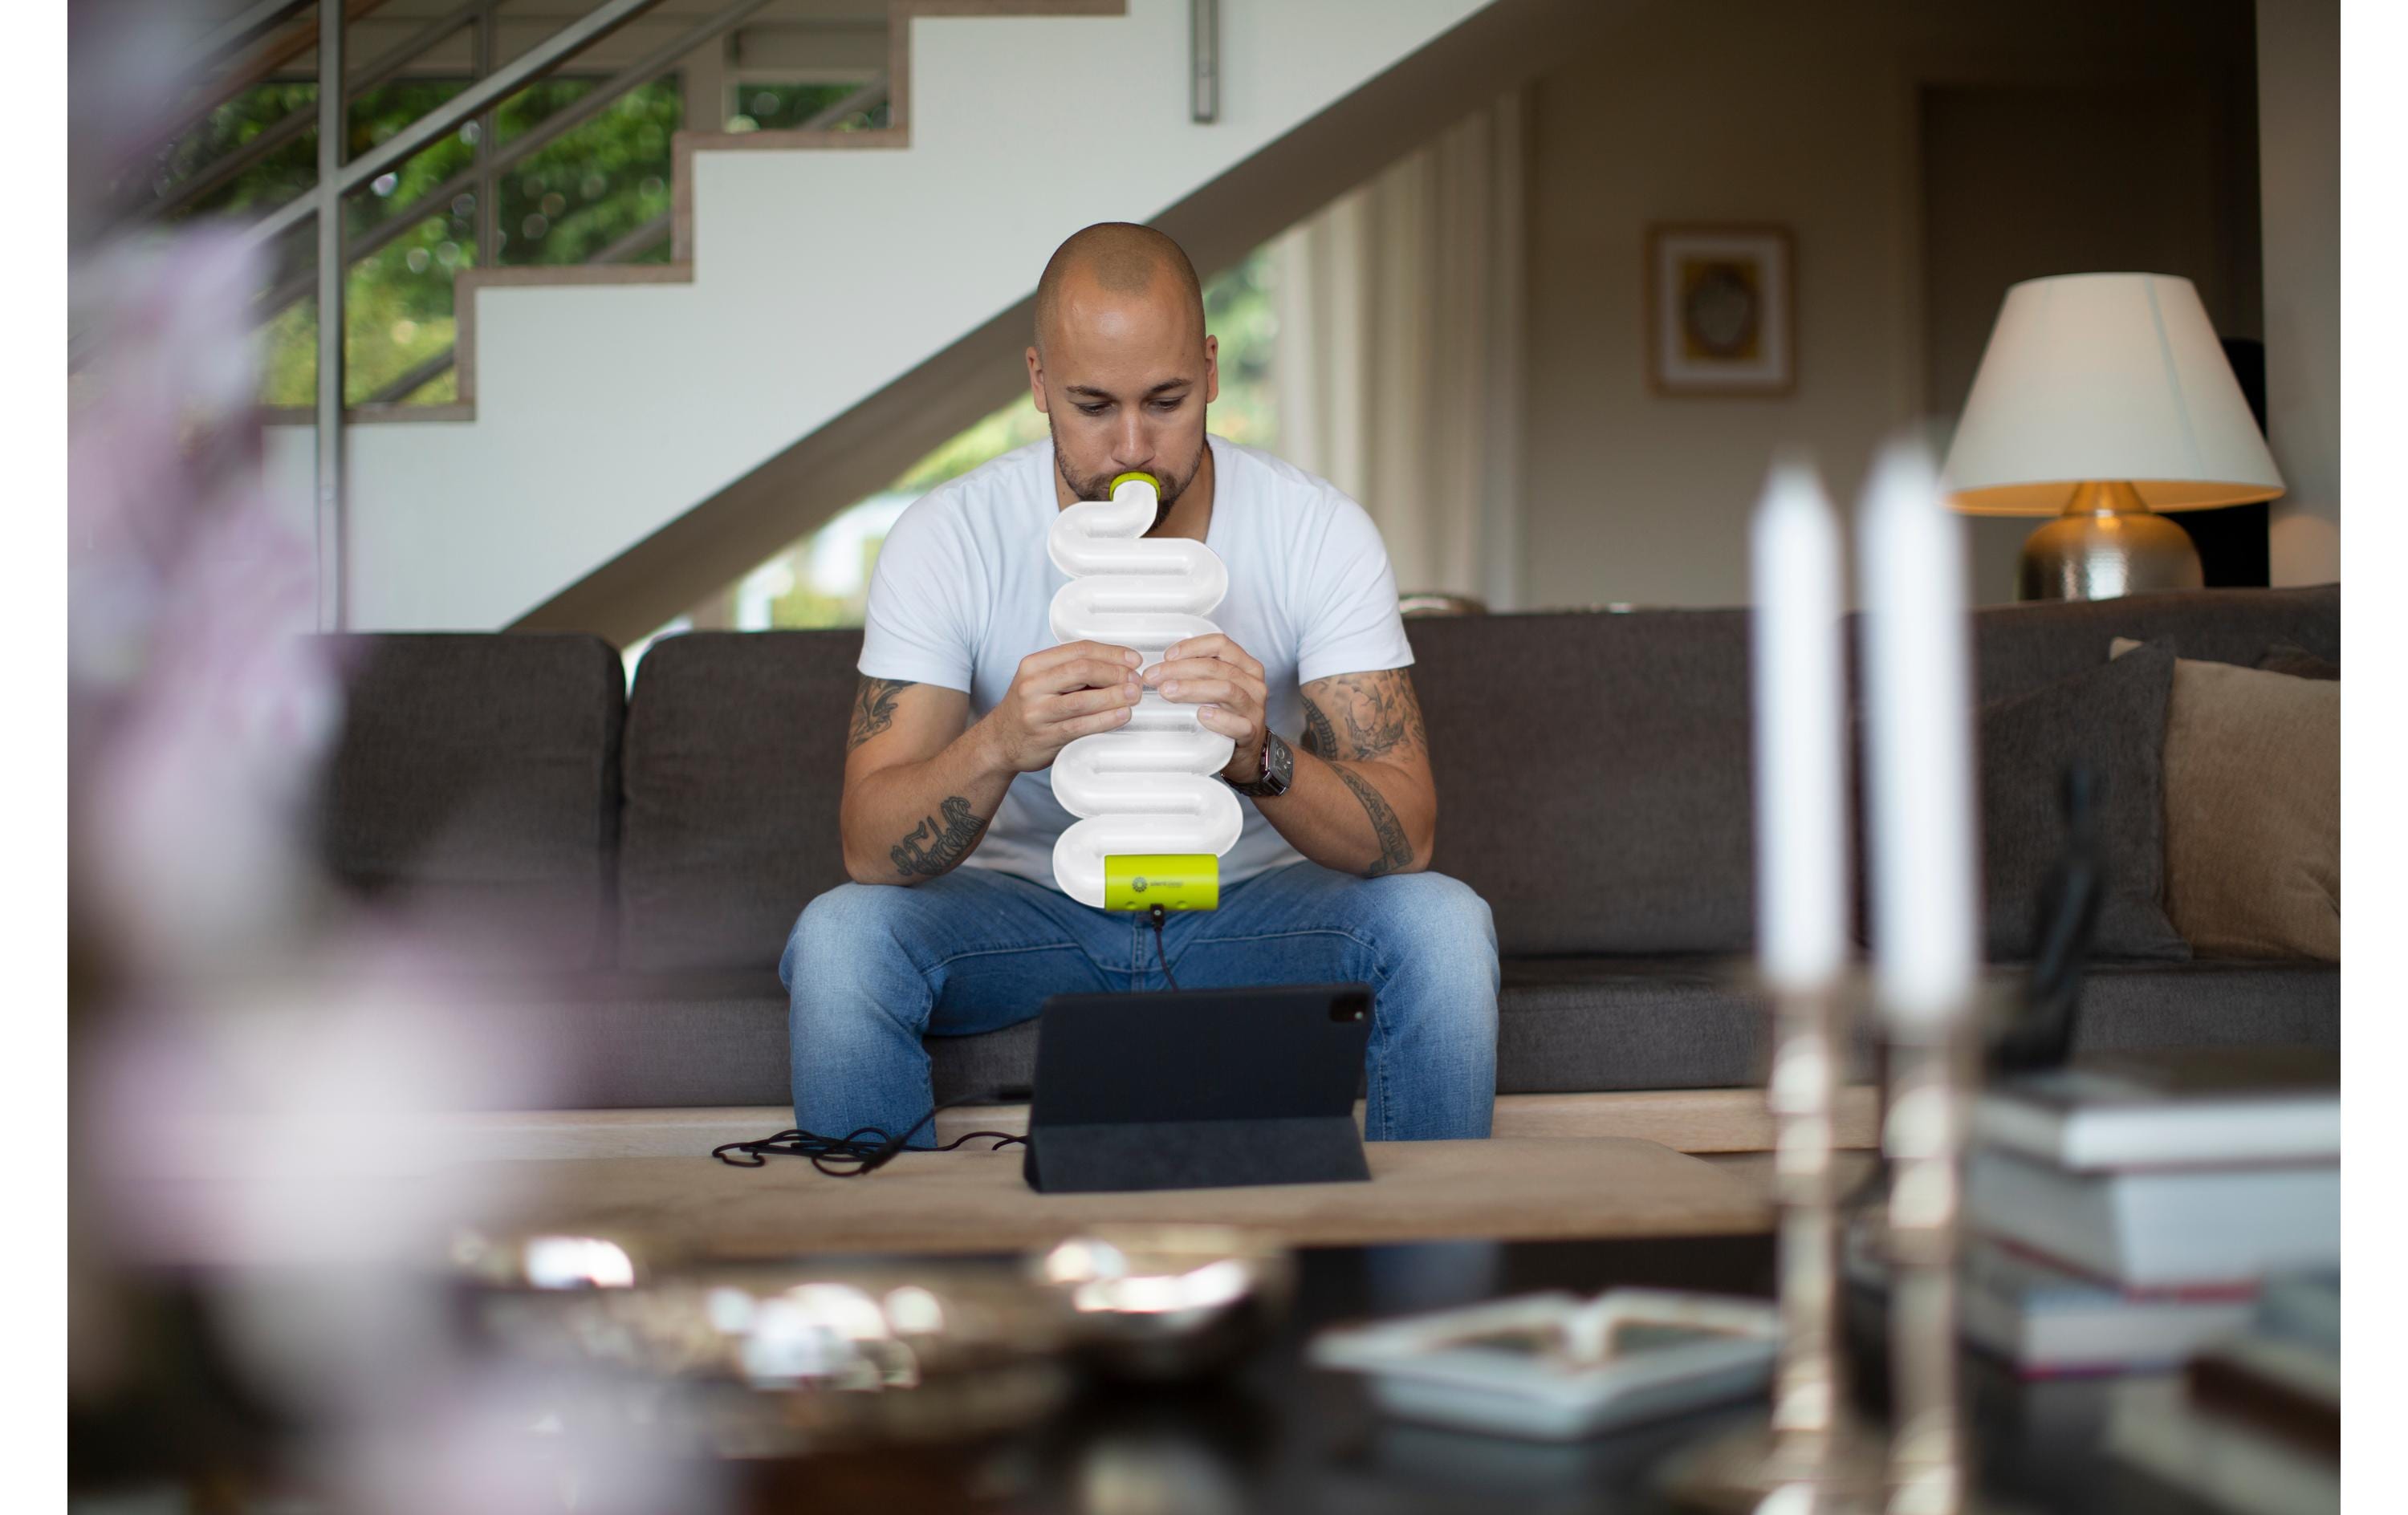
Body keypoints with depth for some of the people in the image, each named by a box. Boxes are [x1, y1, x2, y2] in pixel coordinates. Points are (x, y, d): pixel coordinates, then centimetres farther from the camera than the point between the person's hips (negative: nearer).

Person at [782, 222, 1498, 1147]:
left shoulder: (1320, 533, -15)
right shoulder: (945, 540, -16)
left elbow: (1405, 834, -20)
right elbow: (872, 849, -22)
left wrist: (1260, 758, -41)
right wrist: (999, 747, -43)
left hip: (1252, 902, 1)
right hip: (1022, 902, 0)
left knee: (1444, 925, -27)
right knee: (839, 938, -29)